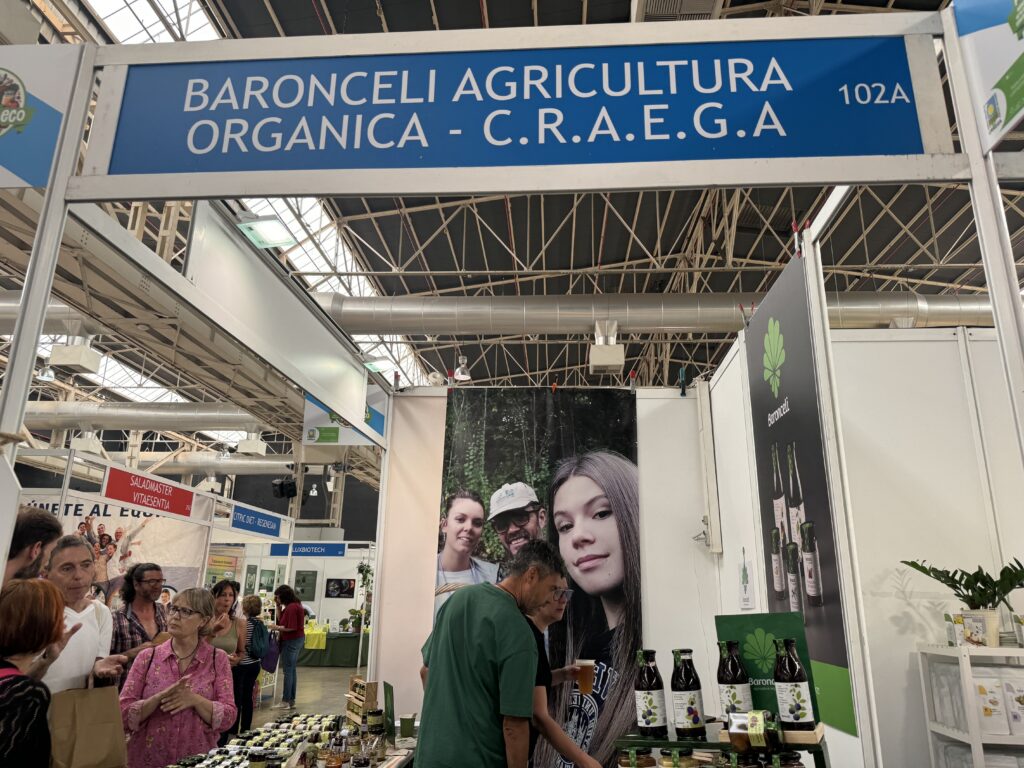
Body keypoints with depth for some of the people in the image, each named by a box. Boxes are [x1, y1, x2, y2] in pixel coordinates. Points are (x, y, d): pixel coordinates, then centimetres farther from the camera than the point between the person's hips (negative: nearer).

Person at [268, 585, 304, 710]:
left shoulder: (291, 607, -21)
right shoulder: (295, 605, 12)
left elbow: (291, 628, -23)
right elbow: (281, 619, 19)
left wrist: (276, 627, -13)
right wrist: (278, 605, 10)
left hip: (291, 641, -11)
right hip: (297, 639, 11)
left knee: (288, 671, -3)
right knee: (292, 670, 14)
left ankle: (286, 701, 3)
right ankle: (291, 700, 20)